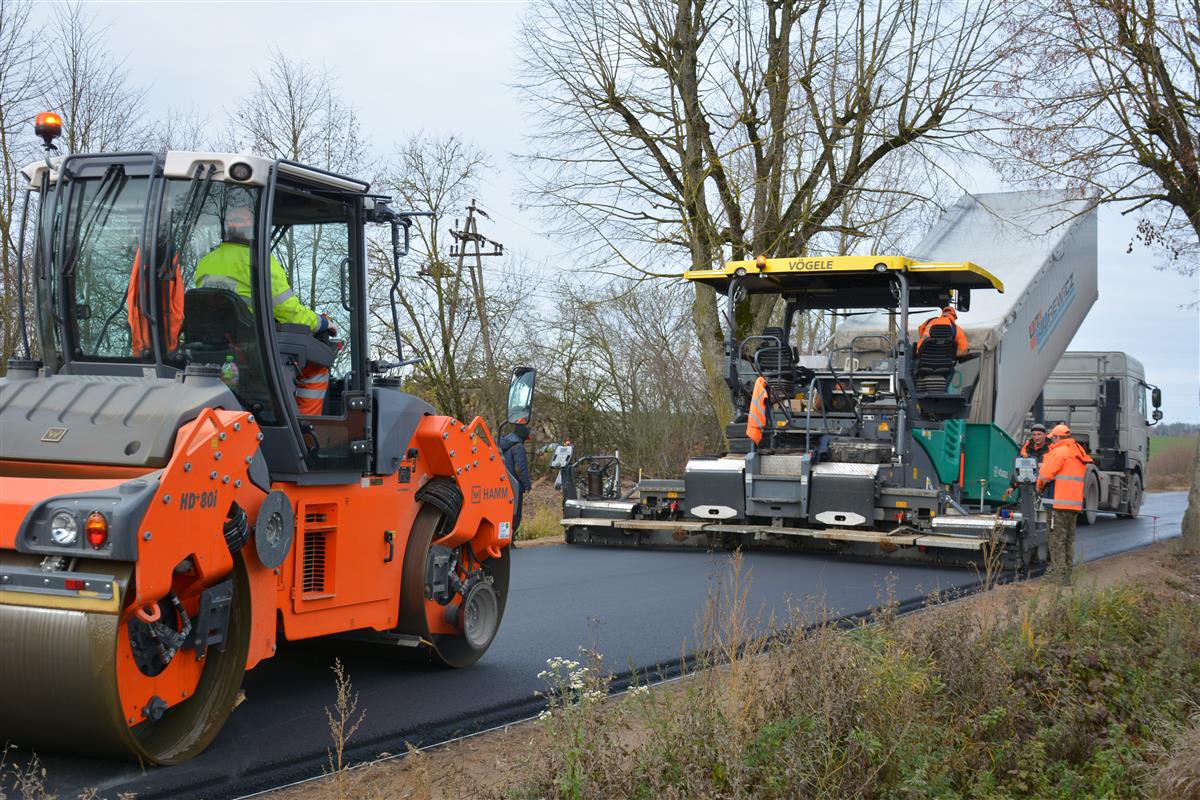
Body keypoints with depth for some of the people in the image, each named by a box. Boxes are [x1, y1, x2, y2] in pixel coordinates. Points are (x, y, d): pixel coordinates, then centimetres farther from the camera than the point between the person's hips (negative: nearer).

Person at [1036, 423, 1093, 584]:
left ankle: (1058, 574, -6)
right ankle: (1067, 574, 18)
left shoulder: (1060, 452, -11)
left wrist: (1039, 487, 5)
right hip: (1076, 503, 8)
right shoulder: (1080, 453, 17)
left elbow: (1045, 475, -15)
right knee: (1069, 538, 14)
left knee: (1057, 539, -4)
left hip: (1060, 503, -8)